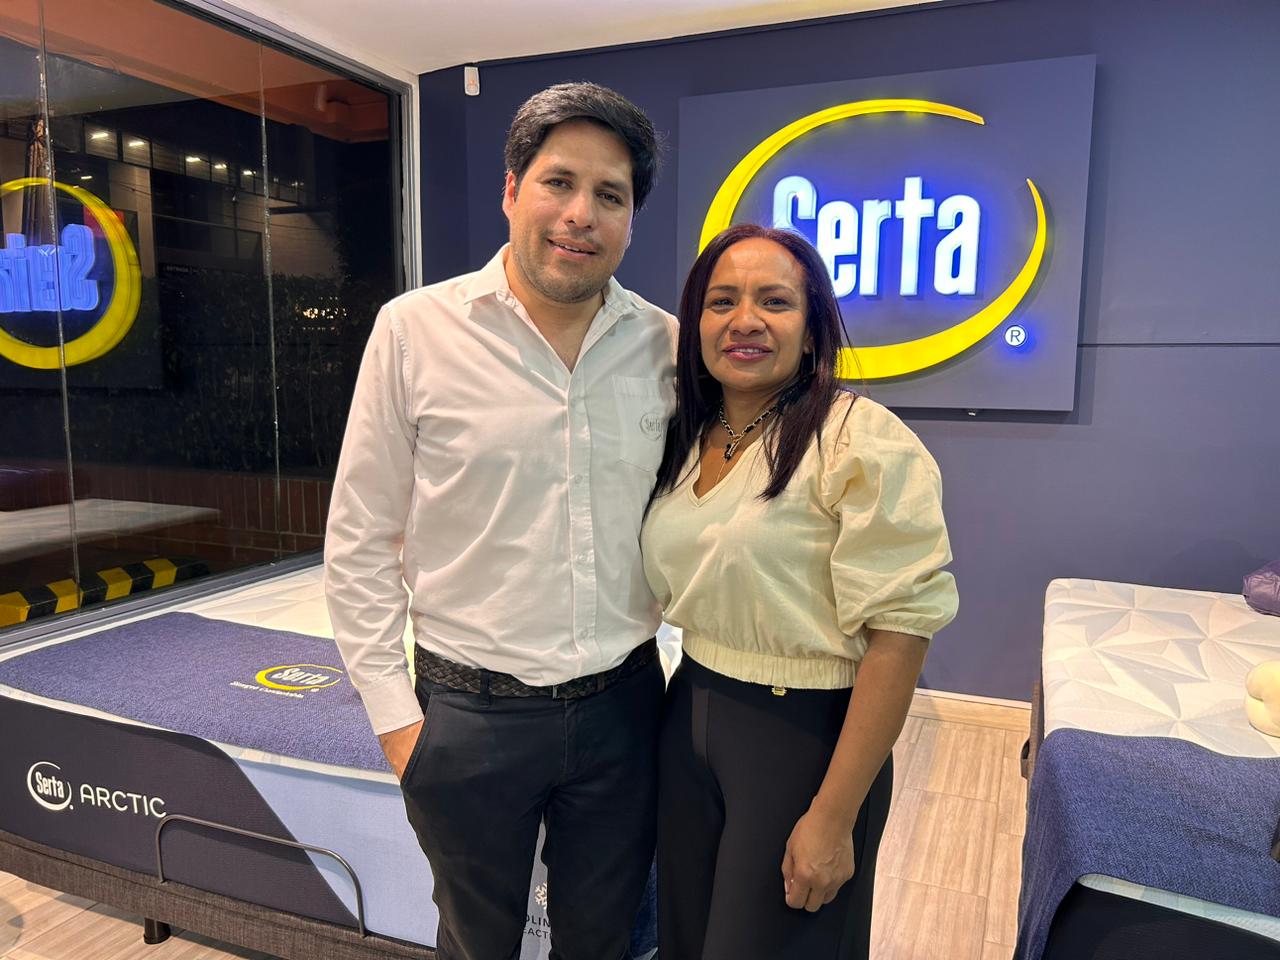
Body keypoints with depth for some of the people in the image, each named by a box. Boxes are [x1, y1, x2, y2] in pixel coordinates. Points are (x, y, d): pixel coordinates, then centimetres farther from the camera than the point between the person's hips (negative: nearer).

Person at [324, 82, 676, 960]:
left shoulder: (667, 346, -2)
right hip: (471, 714, -2)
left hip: (622, 705, 3)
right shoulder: (415, 330, -9)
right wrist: (395, 715, -5)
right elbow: (361, 542, -5)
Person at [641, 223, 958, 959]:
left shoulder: (864, 444, -17)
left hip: (804, 738, -6)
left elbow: (897, 634, -19)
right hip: (690, 722, 7)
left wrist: (833, 818, -18)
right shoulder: (687, 441, 4)